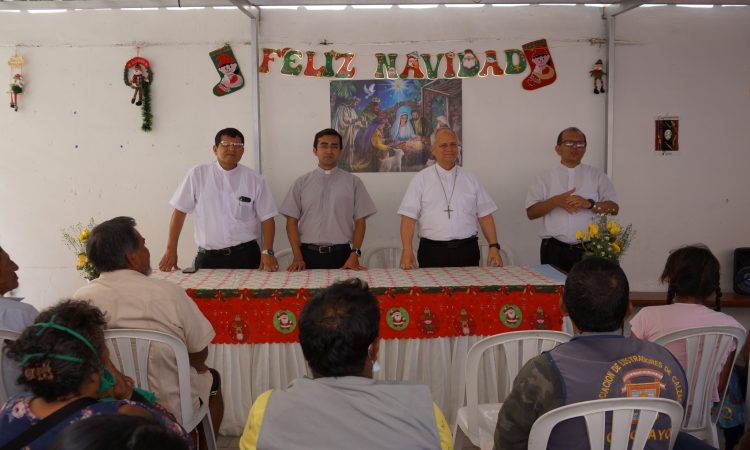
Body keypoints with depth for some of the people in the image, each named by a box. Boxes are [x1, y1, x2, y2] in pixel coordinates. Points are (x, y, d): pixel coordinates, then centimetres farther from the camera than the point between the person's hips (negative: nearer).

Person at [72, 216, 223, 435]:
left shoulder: (80, 299, -14)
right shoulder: (169, 293, -23)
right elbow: (200, 355, -13)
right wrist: (197, 367, 10)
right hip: (172, 411, -3)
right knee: (210, 378, 29)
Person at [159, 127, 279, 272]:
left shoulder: (255, 179, 2)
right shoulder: (197, 174, 1)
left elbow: (267, 218, 1)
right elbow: (180, 211, 3)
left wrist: (267, 252, -11)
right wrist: (171, 250, -2)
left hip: (246, 256, 0)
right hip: (207, 257, 0)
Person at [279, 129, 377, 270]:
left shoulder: (353, 182, 4)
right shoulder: (301, 183, 5)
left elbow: (360, 221, 2)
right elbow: (292, 221, 3)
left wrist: (354, 255, -7)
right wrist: (297, 257, -6)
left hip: (341, 254, 0)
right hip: (309, 254, 0)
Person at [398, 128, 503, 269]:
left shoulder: (470, 179, 11)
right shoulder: (421, 179, 3)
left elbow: (485, 215, 10)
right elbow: (409, 216, -4)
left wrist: (494, 247, 0)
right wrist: (407, 251, -15)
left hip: (467, 251, 2)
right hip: (433, 252, -2)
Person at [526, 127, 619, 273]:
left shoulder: (596, 176, 10)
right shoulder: (545, 179, 8)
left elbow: (614, 207, 4)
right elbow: (531, 212, 0)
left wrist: (589, 204, -13)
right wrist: (555, 201, -14)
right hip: (554, 250, 0)